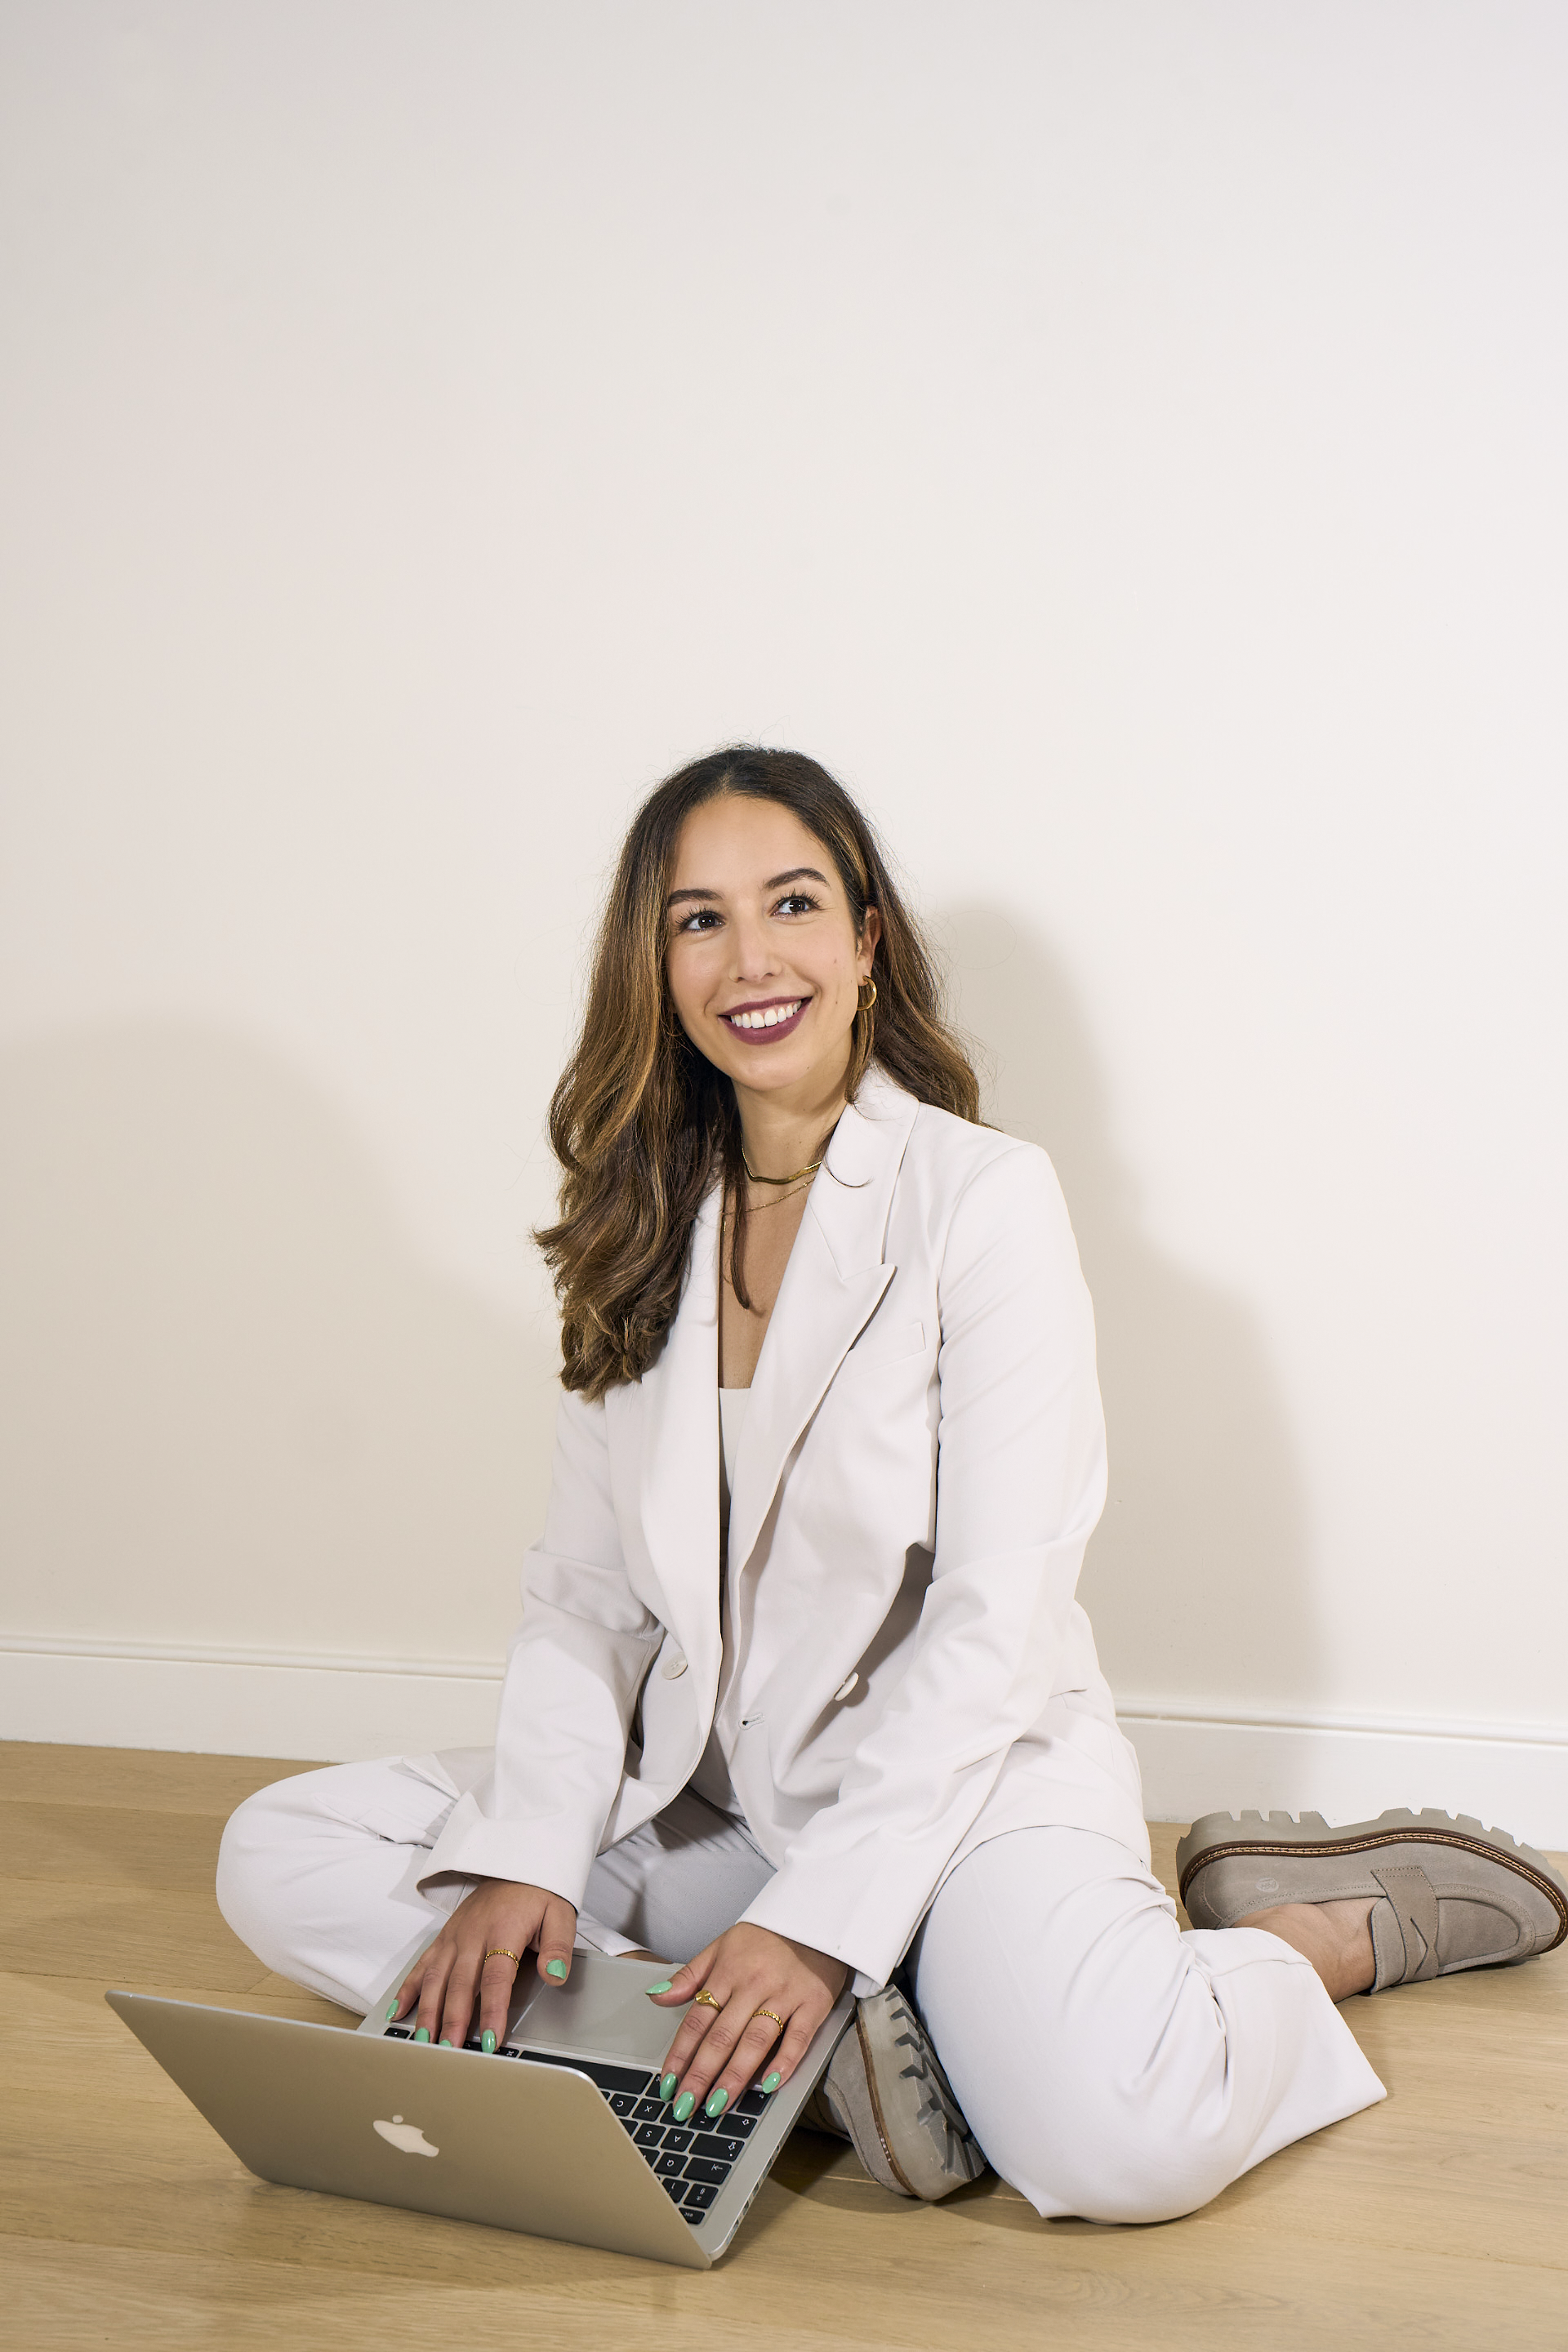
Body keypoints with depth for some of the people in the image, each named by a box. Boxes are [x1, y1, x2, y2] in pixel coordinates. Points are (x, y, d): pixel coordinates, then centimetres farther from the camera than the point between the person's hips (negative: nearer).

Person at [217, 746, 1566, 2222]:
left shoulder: (984, 1199, -10)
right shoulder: (641, 1230, 7)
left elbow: (990, 1620, -14)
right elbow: (584, 1595, 4)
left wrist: (821, 1920, -24)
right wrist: (521, 1860, -12)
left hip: (957, 1773, -5)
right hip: (703, 1784, 6)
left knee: (1120, 2141, -33)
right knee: (276, 1860, -10)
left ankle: (1335, 1925, 2)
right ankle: (797, 2046, -16)